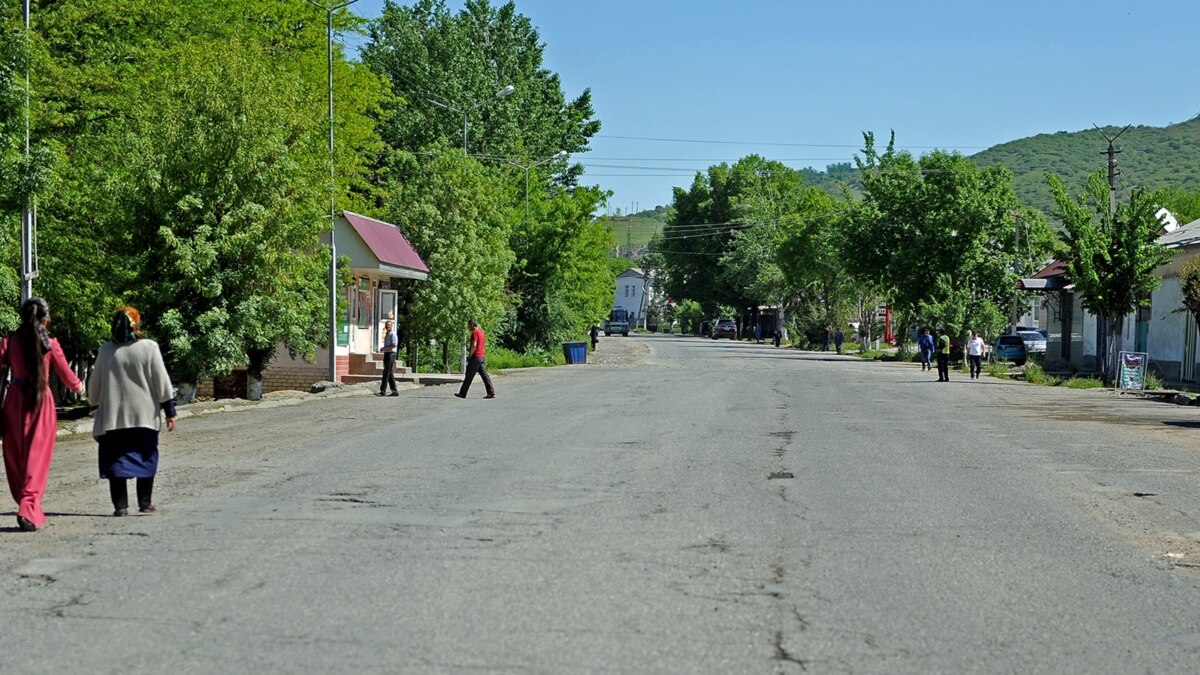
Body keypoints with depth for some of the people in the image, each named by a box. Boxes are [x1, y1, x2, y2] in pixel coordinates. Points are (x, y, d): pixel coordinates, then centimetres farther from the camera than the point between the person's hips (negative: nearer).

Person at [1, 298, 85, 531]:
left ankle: (25, 505, 22)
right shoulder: (50, 344, -3)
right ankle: (28, 508, -13)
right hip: (42, 402, -2)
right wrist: (79, 387, 26)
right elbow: (67, 376, 5)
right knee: (37, 456, -1)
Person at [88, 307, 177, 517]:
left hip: (113, 417, 1)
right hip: (145, 415, -1)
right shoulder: (149, 348, -5)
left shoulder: (106, 350, 1)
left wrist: (95, 405, 26)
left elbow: (94, 385, 10)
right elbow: (162, 382, -3)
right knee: (145, 458, 10)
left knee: (116, 460, 4)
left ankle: (120, 506, -1)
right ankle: (145, 503, 11)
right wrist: (170, 412, 2)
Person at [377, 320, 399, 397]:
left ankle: (382, 391, -14)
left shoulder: (392, 334, -8)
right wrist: (383, 349, 12)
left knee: (386, 373, -12)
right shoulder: (387, 335, 21)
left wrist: (384, 348, -16)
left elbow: (394, 344, -20)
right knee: (390, 374, 8)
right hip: (386, 354, 10)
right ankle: (394, 391, 10)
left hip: (391, 354, -10)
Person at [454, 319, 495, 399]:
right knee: (484, 375, 4)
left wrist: (469, 356, -13)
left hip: (475, 357, -9)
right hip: (481, 357, 9)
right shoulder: (481, 332, 18)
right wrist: (470, 349, 18)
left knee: (468, 376, -3)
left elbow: (474, 345, -20)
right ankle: (491, 393, -3)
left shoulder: (475, 332, -11)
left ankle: (462, 393, 2)